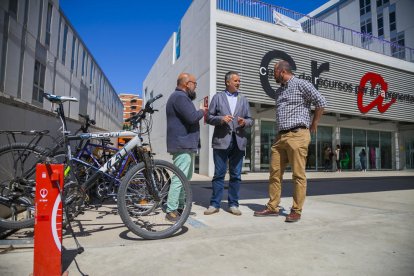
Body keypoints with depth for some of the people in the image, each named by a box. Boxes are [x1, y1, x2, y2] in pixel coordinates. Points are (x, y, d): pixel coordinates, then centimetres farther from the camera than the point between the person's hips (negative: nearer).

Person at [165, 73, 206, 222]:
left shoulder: (181, 96, 22)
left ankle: (180, 206, 26)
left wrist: (200, 112, 7)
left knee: (186, 177, 17)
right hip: (183, 144, -11)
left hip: (186, 144, 11)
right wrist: (202, 111, -6)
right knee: (180, 177, -10)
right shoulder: (180, 96, -13)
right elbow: (192, 117, -24)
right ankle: (171, 211, -4)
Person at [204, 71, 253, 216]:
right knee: (219, 174, 2)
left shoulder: (243, 99, 17)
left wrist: (245, 122, -9)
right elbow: (209, 117, 3)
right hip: (221, 141, -2)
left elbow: (250, 119, 13)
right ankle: (215, 204, 11)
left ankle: (233, 204, 16)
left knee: (236, 175, 6)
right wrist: (221, 119, -15)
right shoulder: (217, 97, 8)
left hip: (238, 141, 3)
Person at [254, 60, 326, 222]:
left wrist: (313, 124, 2)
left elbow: (321, 102, -3)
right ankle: (272, 207, 15)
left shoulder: (301, 84, -1)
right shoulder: (278, 92, 21)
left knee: (298, 175, -2)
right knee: (275, 173, 6)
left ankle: (296, 211, 7)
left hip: (297, 135, -7)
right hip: (280, 136, 8)